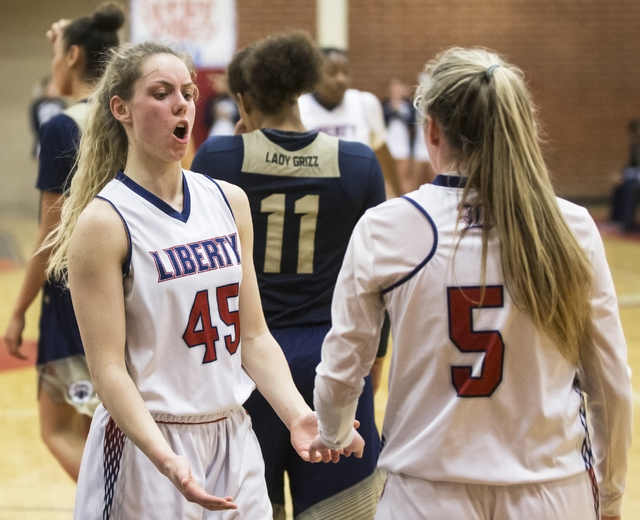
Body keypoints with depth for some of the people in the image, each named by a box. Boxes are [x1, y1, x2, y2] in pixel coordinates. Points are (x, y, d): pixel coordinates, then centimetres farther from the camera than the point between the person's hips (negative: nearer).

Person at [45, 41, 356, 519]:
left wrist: (297, 415, -6)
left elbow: (253, 336, 9)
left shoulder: (229, 202, 6)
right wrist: (166, 459, -26)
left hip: (234, 439, 5)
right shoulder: (104, 222, -11)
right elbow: (108, 367, -14)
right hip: (147, 445, -5)